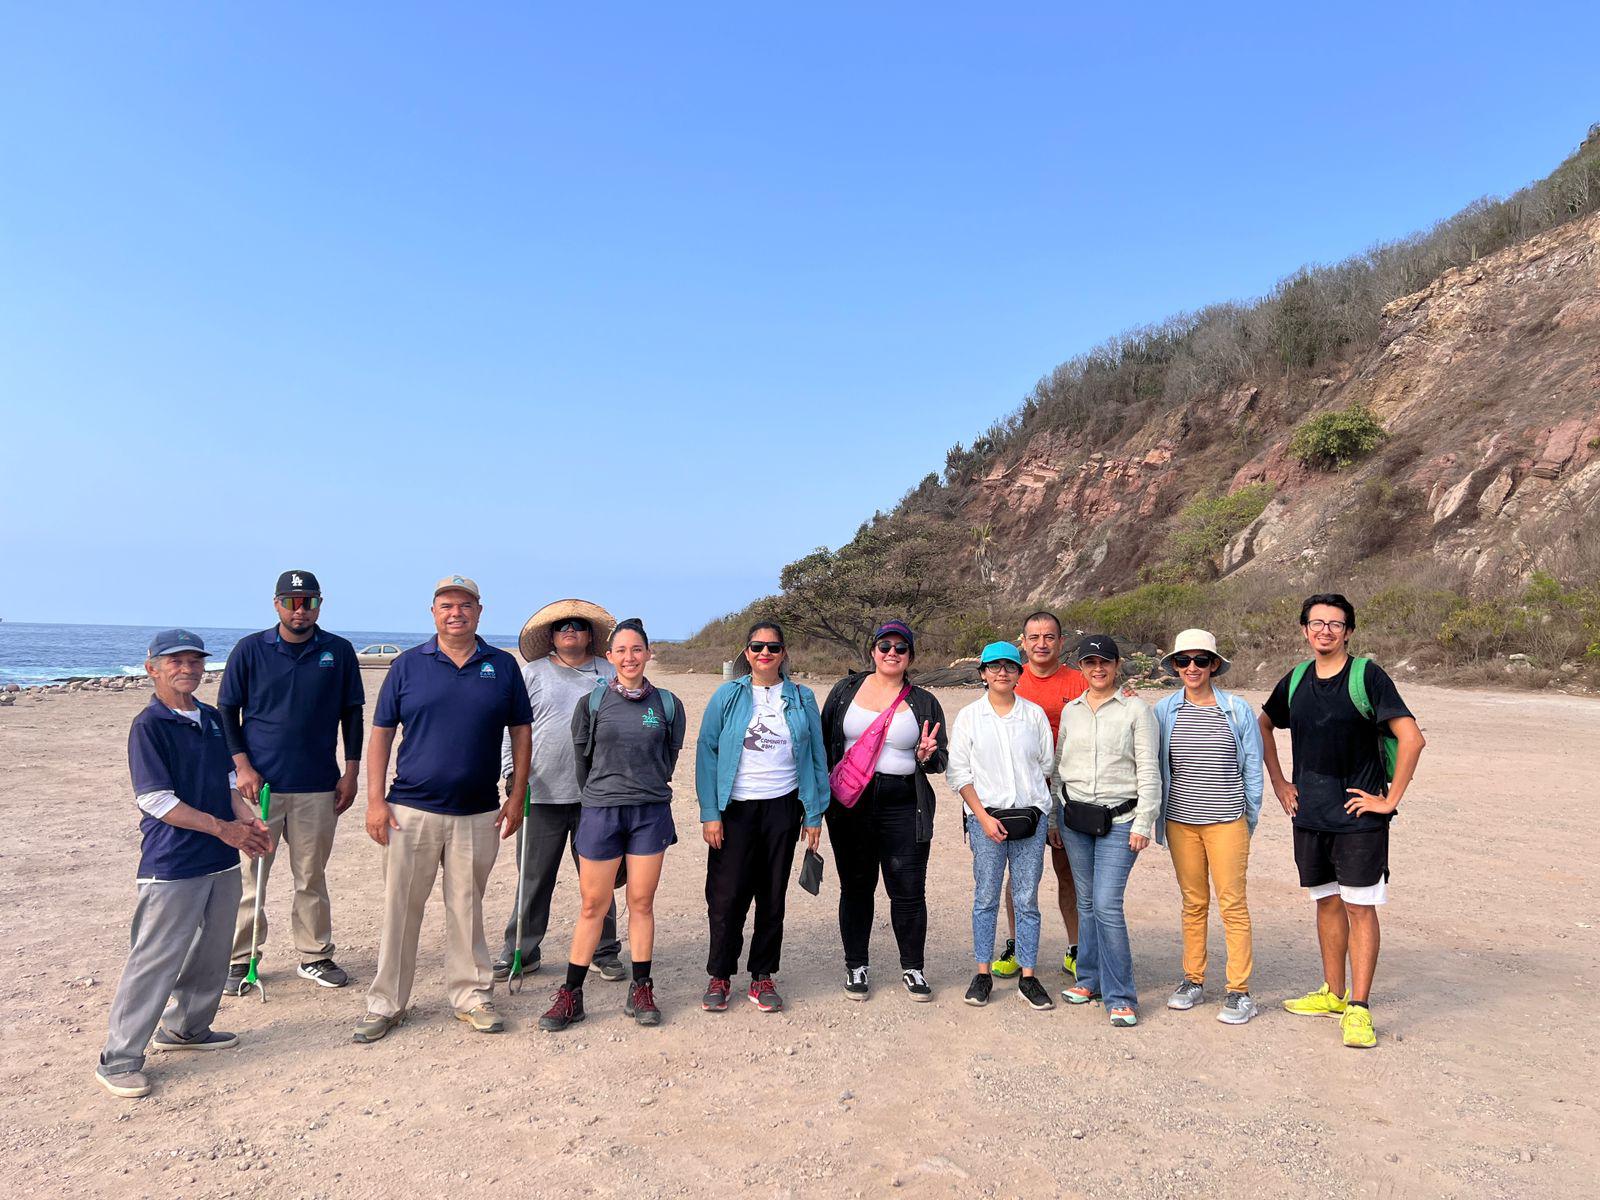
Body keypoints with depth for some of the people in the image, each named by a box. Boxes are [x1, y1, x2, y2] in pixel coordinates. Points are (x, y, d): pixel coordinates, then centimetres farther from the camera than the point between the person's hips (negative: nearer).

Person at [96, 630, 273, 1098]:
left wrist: (246, 817, -1)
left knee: (212, 953, 17)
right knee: (155, 960, -2)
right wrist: (223, 828, -17)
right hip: (172, 865, -7)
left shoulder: (213, 719, 10)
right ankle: (119, 1058, 11)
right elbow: (155, 800, -16)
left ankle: (187, 1027, 36)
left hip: (222, 861, 7)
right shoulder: (149, 726, -12)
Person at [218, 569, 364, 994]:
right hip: (258, 782, -1)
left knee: (312, 876, 10)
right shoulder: (250, 649, 0)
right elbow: (226, 711, 4)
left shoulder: (339, 652, 3)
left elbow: (352, 713, 8)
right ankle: (240, 959, 19)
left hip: (318, 785, 1)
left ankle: (314, 955, 22)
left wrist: (351, 772, 4)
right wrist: (242, 765, -6)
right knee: (249, 875, 5)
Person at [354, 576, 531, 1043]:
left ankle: (471, 995, 24)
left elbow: (521, 731, 8)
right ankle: (386, 1003, 20)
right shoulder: (408, 665, 2)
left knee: (467, 908, 11)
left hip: (478, 814, 1)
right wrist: (375, 800, -4)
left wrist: (516, 796, 2)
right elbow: (381, 733, 3)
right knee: (400, 909, 6)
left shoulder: (502, 666, 4)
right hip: (412, 810, 0)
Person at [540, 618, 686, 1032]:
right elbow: (581, 758, 10)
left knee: (641, 903, 7)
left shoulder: (667, 704, 2)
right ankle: (571, 994, 14)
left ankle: (641, 990, 19)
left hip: (651, 812, 1)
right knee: (592, 905, 4)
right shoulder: (592, 703, 0)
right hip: (600, 812, -1)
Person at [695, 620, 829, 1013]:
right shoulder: (727, 696, 1)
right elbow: (706, 753, -1)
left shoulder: (802, 699, 6)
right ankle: (719, 976, 17)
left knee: (773, 895, 8)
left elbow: (817, 757, 8)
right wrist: (709, 813, -7)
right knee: (727, 895, 0)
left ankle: (763, 977, 22)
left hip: (782, 807, 1)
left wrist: (814, 814, 3)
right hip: (735, 809, -1)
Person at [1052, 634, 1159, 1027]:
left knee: (1107, 904, -10)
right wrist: (1054, 817, 14)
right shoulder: (1070, 711, 10)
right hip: (1074, 817, 4)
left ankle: (1120, 996, 1)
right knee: (1086, 902, 11)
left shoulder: (1136, 710, -2)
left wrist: (1143, 824, -8)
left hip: (1119, 820, -4)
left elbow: (1149, 771, -4)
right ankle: (1090, 979, 25)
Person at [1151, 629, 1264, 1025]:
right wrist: (1156, 816, 9)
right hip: (1180, 819, 2)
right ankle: (1193, 980, 22)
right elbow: (1153, 766, 11)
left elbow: (1253, 767, 6)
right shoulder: (1164, 710, 3)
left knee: (1232, 904, -2)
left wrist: (1250, 819, 6)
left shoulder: (1237, 709, -2)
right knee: (1192, 903, 11)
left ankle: (1239, 991, 8)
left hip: (1226, 820, -2)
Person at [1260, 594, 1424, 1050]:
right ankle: (1333, 994, 27)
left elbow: (1412, 738, -15)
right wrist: (1278, 782, 15)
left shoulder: (1367, 676, -10)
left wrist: (1390, 799, -13)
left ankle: (1359, 1009, 7)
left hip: (1359, 817, -5)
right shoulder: (1296, 680, 6)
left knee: (1359, 907, -1)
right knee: (1327, 903, 14)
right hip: (1310, 815, 5)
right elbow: (1264, 725, 22)